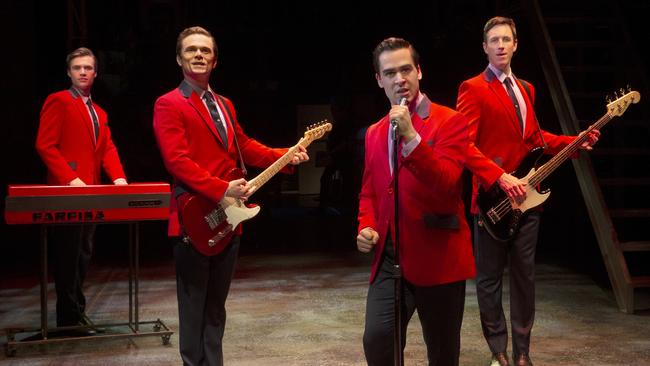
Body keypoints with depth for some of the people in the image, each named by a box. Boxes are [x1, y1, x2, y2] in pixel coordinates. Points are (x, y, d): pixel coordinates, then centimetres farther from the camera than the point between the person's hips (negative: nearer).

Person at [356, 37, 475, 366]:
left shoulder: (450, 121, -5)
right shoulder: (374, 132, 12)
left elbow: (446, 185, -19)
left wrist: (410, 136, -28)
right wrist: (367, 227, 1)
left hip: (437, 257, -3)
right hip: (388, 258, 4)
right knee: (377, 339, -13)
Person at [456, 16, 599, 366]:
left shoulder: (526, 88, 18)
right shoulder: (473, 88, -6)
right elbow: (464, 144, -15)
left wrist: (575, 142, 9)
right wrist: (500, 177, -23)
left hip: (527, 197, 7)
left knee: (524, 276, 10)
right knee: (490, 278, 4)